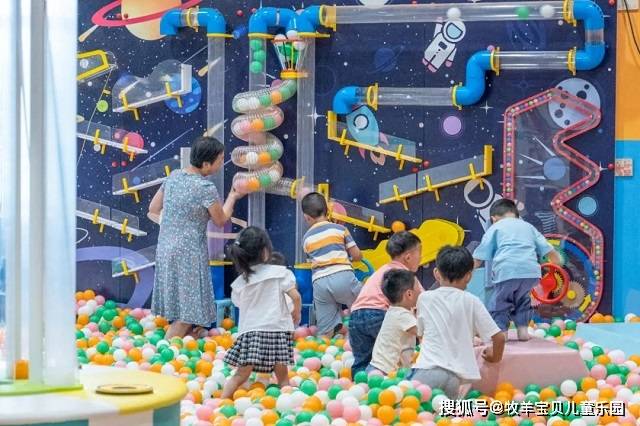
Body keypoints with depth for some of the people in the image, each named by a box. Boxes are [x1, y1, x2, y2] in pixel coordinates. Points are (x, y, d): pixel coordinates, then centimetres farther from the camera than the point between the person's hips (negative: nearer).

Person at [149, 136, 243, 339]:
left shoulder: (174, 176, 3)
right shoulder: (206, 188, -17)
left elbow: (153, 209, 12)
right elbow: (221, 220, -1)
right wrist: (232, 198, 14)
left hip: (165, 249, 8)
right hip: (188, 253, -8)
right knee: (187, 315, -2)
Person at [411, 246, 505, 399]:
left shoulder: (424, 298, 11)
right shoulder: (471, 302, 7)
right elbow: (499, 337, 4)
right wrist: (495, 356, 26)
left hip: (427, 370, -1)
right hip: (454, 377, 1)